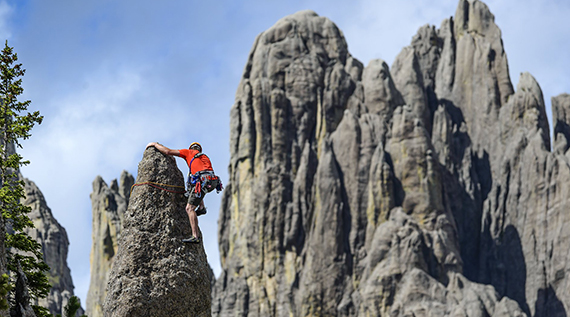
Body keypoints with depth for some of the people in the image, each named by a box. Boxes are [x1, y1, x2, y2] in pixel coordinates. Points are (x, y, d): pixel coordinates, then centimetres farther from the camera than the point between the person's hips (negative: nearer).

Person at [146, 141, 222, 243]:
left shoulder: (189, 152, 18)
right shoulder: (205, 157, 36)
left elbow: (168, 152, 15)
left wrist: (155, 144, 29)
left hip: (203, 181, -7)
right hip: (213, 182, 7)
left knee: (189, 208, -8)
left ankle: (195, 236, -19)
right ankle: (201, 207, 21)